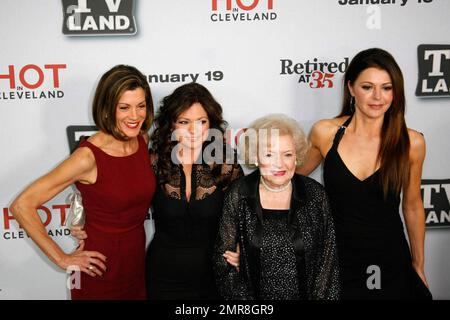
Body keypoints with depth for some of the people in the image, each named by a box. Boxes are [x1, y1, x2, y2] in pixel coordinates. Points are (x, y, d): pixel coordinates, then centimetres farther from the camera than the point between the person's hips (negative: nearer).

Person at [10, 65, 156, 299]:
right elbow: (22, 206, -22)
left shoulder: (143, 139, -5)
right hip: (100, 270, -6)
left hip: (137, 260, 6)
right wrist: (62, 259, -18)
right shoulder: (88, 156, -24)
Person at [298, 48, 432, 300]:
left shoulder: (411, 143, -9)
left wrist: (419, 265, 12)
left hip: (390, 262, 1)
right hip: (336, 259, 0)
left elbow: (412, 206, 4)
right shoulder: (325, 133, -10)